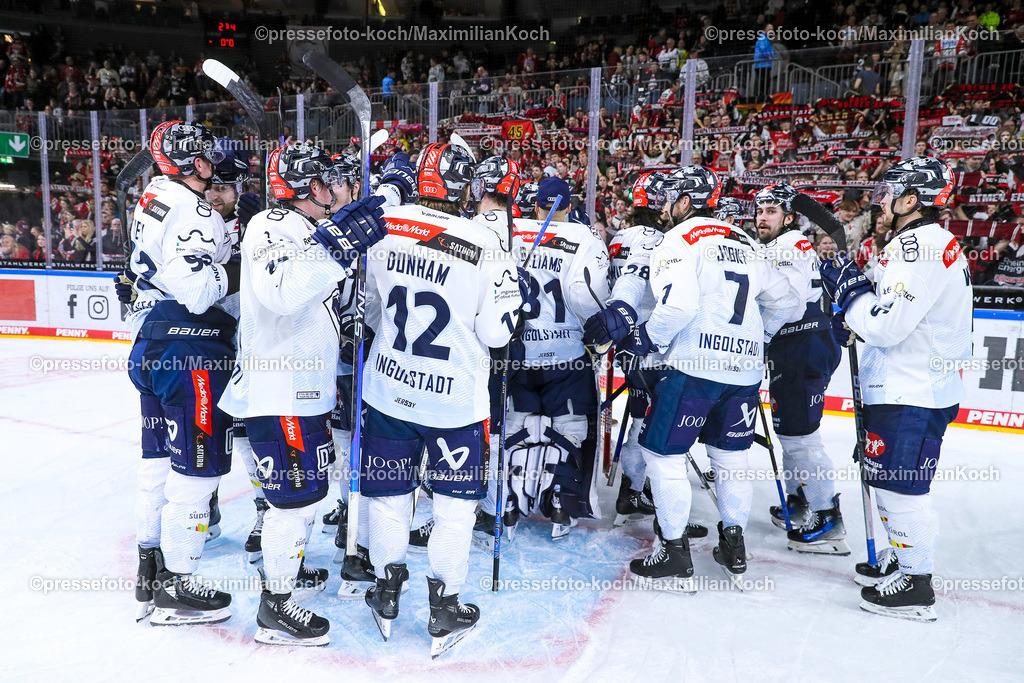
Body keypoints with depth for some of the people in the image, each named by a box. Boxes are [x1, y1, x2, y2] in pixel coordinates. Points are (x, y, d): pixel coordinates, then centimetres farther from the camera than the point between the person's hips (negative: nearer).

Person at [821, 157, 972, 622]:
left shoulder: (917, 246, -20)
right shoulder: (931, 243, 15)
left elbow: (889, 325, -24)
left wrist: (847, 286, -13)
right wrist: (854, 321, 11)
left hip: (912, 396, -11)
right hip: (908, 387, 11)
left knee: (901, 485, -2)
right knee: (890, 479, 20)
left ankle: (915, 586, 10)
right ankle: (902, 560, 35)